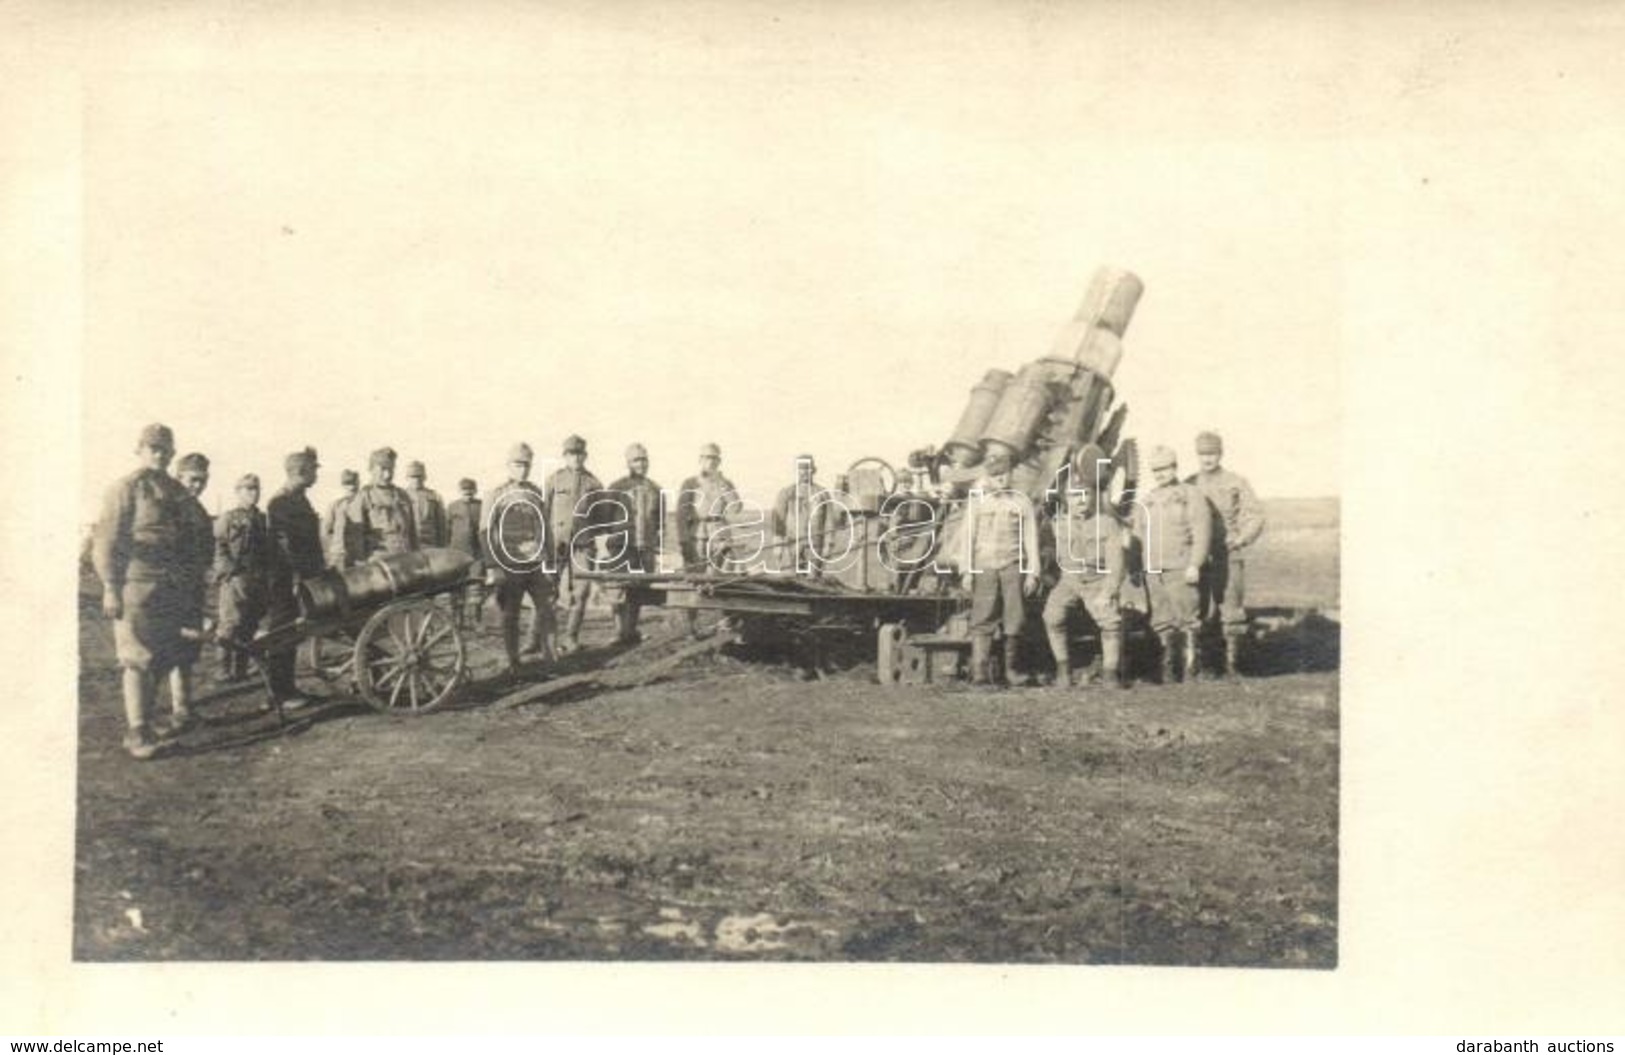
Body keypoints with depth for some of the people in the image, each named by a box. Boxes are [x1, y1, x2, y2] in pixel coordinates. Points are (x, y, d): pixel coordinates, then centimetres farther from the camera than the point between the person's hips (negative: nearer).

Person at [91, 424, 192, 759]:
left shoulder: (176, 492, 13)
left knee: (163, 659, 10)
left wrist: (186, 583, 16)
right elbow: (107, 540, -9)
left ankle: (143, 721, 22)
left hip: (171, 586, 7)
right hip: (137, 583, -7)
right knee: (138, 660, -5)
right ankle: (137, 733, -2)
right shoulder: (126, 489, -6)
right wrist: (110, 589, -14)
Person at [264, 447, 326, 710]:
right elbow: (285, 546, -20)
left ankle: (286, 688, 22)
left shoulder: (301, 501, 14)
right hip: (286, 582, -9)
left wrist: (319, 570, 18)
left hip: (301, 581, 9)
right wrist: (296, 579, -22)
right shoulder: (279, 504, -15)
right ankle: (281, 693, 3)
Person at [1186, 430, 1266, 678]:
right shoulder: (1188, 486, 9)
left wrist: (1240, 540, -9)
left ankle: (1231, 664, 6)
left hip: (1230, 558, -2)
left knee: (1232, 613, -2)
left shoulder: (1236, 483, 3)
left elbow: (1256, 516, 3)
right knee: (1199, 613, 2)